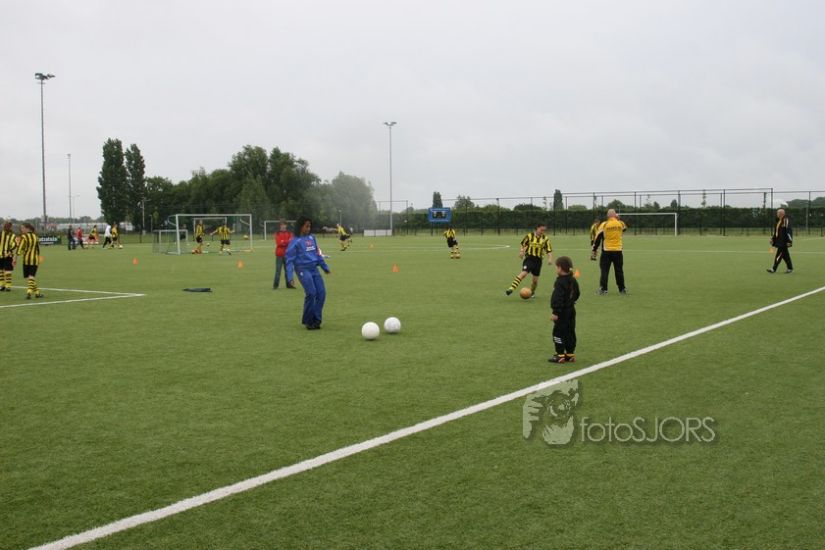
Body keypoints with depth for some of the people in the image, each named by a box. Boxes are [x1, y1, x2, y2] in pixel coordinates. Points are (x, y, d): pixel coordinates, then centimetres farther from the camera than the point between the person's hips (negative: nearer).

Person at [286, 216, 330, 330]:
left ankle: (316, 320, 5)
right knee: (311, 293, -16)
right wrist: (290, 276, -13)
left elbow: (317, 253, 22)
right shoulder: (295, 241, -6)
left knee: (321, 292, -4)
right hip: (303, 269, -6)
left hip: (314, 268, 6)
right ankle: (308, 321, -1)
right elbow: (290, 259, -7)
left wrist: (325, 267, 24)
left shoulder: (311, 238, 12)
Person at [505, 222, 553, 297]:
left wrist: (550, 259, -11)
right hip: (529, 258, -3)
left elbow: (549, 250, 4)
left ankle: (532, 292, 34)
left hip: (538, 260, 3)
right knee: (523, 273, -24)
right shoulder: (529, 236, -1)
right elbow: (523, 245, 11)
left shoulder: (545, 239, 3)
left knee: (535, 279, 6)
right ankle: (511, 288, -29)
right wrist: (521, 251, -6)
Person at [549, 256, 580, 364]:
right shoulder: (573, 280, 8)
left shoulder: (560, 282, -20)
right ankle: (570, 354, 18)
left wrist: (555, 312, -23)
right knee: (570, 333, 13)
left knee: (558, 333, -2)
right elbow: (577, 294, 18)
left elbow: (558, 298, -24)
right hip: (571, 310, 9)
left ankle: (560, 355, -1)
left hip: (562, 312, -9)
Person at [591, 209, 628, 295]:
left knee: (604, 271, 2)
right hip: (618, 251, 2)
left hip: (606, 251, -2)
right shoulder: (621, 223, 0)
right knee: (619, 271, 12)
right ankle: (622, 289, 18)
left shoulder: (603, 225, -5)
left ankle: (603, 289, -3)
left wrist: (594, 251, 0)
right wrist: (618, 219, 25)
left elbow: (597, 239, -5)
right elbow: (625, 228, 26)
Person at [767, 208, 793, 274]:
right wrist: (772, 238, 19)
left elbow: (789, 231, -19)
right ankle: (790, 268, 22)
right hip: (779, 241, 9)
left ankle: (774, 269, -7)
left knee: (779, 255, -8)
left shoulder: (786, 221, -15)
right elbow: (775, 231, 22)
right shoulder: (778, 221, 14)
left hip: (784, 242, -9)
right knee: (785, 255, 14)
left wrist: (789, 241, -22)